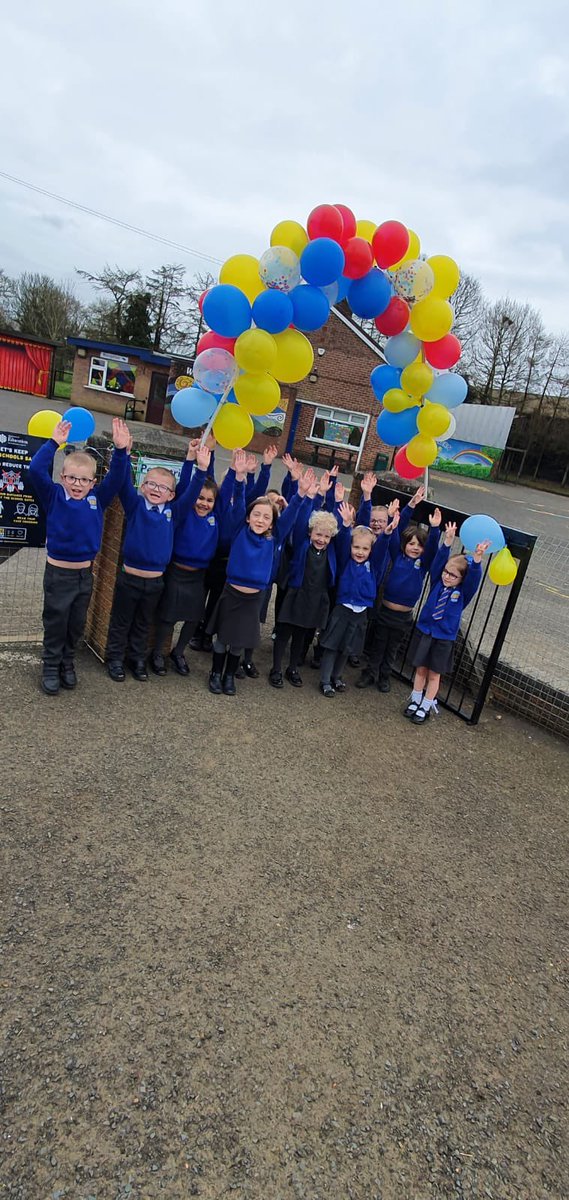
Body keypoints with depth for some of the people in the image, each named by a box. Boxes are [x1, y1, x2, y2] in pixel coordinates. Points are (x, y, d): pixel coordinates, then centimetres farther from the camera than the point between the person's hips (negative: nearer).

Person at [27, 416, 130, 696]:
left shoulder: (97, 499, 1)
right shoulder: (54, 496, -7)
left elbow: (116, 478, -6)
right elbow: (36, 470, -19)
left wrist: (120, 450, -20)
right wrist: (54, 444, -23)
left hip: (85, 573, 3)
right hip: (58, 572, -3)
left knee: (77, 624, 16)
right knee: (55, 623, 9)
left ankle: (67, 663, 34)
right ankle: (51, 667, 24)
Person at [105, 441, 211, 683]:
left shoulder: (174, 513, 0)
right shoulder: (135, 505, -6)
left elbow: (191, 494, -6)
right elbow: (124, 483, -18)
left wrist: (202, 469, -19)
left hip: (156, 581, 3)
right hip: (129, 577, -3)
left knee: (143, 625, 19)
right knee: (121, 623, 13)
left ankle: (137, 659, 34)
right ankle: (115, 659, 28)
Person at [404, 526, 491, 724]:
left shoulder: (464, 592, -9)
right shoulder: (437, 582, -3)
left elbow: (475, 577, -26)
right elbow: (438, 560, -14)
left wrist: (477, 559, -44)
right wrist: (448, 542, -28)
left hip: (444, 639, -2)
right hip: (423, 631, 2)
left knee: (434, 674, 9)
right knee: (420, 669, 14)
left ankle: (425, 707, 22)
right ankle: (415, 701, 29)